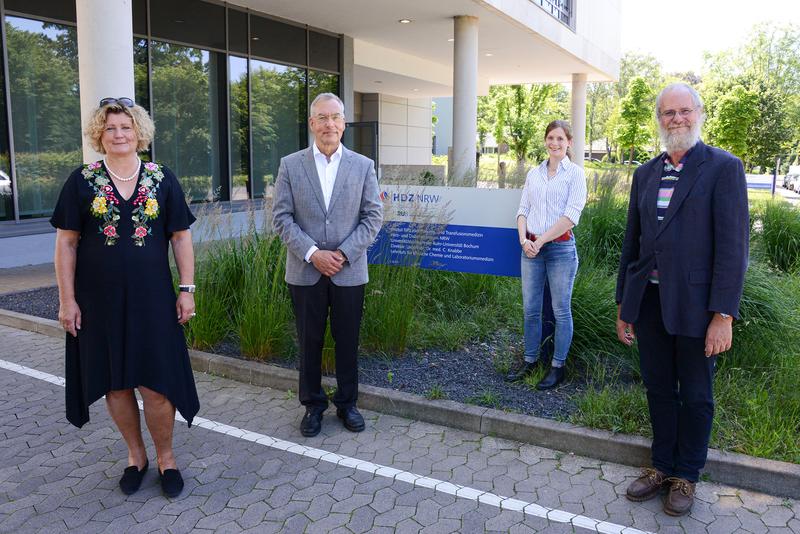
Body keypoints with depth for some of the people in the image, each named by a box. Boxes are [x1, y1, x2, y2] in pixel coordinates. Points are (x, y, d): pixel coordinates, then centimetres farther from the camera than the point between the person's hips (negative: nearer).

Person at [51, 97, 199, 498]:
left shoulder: (163, 180, 2)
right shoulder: (82, 181, 1)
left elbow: (180, 237, 3)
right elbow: (66, 242, 1)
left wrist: (186, 289, -2)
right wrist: (67, 299, -3)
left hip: (151, 299, -1)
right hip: (100, 301, 1)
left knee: (156, 382, 1)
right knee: (114, 382, 11)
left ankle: (165, 456, 22)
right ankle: (135, 454, 30)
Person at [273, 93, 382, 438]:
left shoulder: (363, 166, 3)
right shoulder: (290, 165, 2)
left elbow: (373, 216, 0)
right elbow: (281, 217, -2)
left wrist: (344, 254, -11)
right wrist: (312, 253, -14)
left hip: (349, 272, 0)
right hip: (305, 272, 0)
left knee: (348, 342, 10)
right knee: (309, 343, 10)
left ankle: (347, 403, 28)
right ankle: (313, 405, 27)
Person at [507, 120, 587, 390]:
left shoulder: (575, 173, -2)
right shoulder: (534, 174, 12)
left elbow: (571, 216, -11)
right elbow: (523, 210, 11)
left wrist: (540, 241, -13)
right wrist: (524, 239, -7)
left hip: (561, 248, -4)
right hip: (531, 248, 4)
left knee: (561, 311, 4)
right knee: (530, 309, 9)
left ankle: (557, 367, 14)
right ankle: (530, 361, 22)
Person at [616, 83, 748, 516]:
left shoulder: (724, 168, -6)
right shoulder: (646, 174, 10)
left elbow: (732, 246, -12)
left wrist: (723, 315, -16)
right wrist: (623, 304, 12)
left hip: (695, 304, -5)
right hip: (649, 301, 5)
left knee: (695, 396, 11)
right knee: (659, 389, 16)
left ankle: (686, 475, 29)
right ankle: (663, 466, 33)